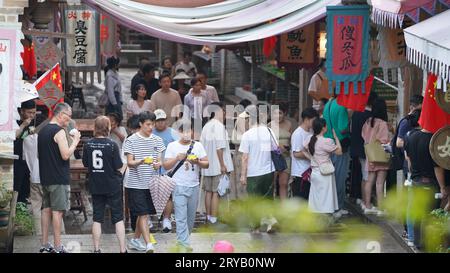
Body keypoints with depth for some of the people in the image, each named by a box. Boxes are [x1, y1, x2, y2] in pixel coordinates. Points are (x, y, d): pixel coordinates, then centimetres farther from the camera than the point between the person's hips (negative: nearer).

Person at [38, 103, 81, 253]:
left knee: (46, 209, 12)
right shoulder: (59, 131, -14)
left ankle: (45, 244, 15)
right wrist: (75, 141, -8)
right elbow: (66, 155, -20)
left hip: (45, 177, 9)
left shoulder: (42, 131, 14)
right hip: (59, 178, -9)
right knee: (57, 211, -7)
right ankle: (58, 247, -7)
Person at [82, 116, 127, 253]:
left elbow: (86, 165, 5)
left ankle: (97, 249, 12)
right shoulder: (112, 145, -15)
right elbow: (119, 167, -13)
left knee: (97, 218, 11)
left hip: (95, 185, 3)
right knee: (118, 218, 5)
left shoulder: (88, 145, -5)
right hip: (113, 185, -3)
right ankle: (123, 249, 4)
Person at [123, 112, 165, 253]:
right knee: (143, 214, -9)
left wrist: (158, 164, -17)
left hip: (151, 183, 5)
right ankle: (148, 245, -15)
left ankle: (135, 240, 28)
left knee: (144, 214, 12)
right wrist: (141, 162, -29)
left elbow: (160, 160, 7)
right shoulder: (131, 141, -5)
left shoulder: (157, 140, 8)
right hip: (136, 183, -5)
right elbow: (130, 163, -9)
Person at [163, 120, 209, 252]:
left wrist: (198, 162, -15)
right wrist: (177, 158, -16)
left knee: (191, 216, 10)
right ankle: (183, 244, -13)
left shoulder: (198, 146, 7)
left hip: (194, 186, 3)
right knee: (181, 217, -10)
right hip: (179, 186, -3)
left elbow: (206, 164, 5)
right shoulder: (172, 146, 1)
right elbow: (166, 166, 0)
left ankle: (182, 240, 25)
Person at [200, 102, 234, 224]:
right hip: (217, 166, -8)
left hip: (207, 166, 8)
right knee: (216, 192, -5)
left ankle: (208, 217, 19)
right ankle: (214, 219, -5)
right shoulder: (219, 126, -13)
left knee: (209, 191, 13)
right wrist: (222, 164, -16)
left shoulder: (206, 126, 12)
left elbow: (202, 145, 14)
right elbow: (219, 147, -19)